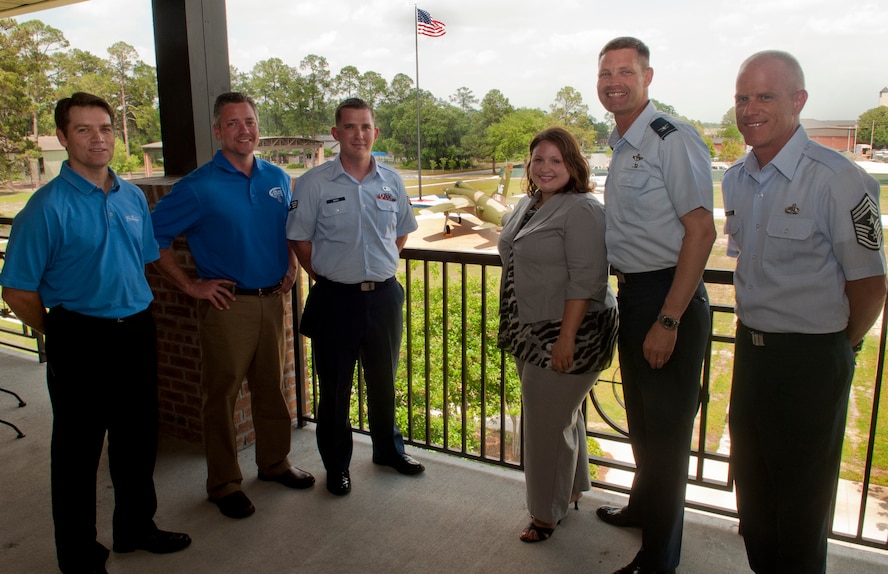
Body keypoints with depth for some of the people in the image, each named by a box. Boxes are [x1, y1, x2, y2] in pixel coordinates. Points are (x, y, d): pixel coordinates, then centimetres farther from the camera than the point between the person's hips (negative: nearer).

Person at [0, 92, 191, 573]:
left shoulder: (133, 196, 5)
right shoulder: (48, 206, -13)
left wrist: (135, 316, 13)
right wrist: (60, 335, -1)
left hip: (137, 333, 6)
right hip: (81, 341, -5)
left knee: (138, 440, 18)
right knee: (77, 450, 9)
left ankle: (136, 526, 39)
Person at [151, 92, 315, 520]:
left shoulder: (277, 179, 6)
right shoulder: (199, 187, -10)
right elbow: (153, 235, -8)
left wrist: (291, 264, 9)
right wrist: (190, 285, -9)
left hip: (272, 299, 5)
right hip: (227, 304, -5)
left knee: (271, 386, 15)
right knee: (221, 393, 5)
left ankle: (274, 462, 33)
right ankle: (223, 483, 20)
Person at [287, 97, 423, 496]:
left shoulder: (391, 181, 3)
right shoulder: (314, 183, -7)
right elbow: (299, 240, -2)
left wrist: (381, 269, 9)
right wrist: (326, 277, -2)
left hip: (384, 295, 3)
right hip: (335, 298, -3)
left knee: (384, 379, 18)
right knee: (335, 386, 9)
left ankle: (388, 449, 39)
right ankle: (336, 464, 27)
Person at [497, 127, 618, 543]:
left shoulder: (581, 210, -16)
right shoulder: (528, 204, 11)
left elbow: (585, 280, -22)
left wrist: (567, 338, -25)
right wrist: (511, 326, 21)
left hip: (565, 336, -9)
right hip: (531, 335, 9)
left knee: (548, 424, 1)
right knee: (562, 415, 21)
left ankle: (548, 514, 20)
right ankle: (571, 491, 40)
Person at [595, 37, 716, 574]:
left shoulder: (673, 139, -16)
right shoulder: (622, 146, 13)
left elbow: (701, 232, -21)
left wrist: (668, 320, -23)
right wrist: (626, 295, 16)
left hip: (670, 297, -9)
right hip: (632, 295, 9)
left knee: (666, 429, 3)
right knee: (640, 417, 23)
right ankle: (642, 507, 46)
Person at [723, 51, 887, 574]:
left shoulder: (838, 179, -18)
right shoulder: (735, 179, 4)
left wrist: (837, 349, 0)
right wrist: (755, 331, 16)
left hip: (812, 359, -7)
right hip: (750, 348, 7)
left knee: (801, 495, 10)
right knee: (752, 484, 20)